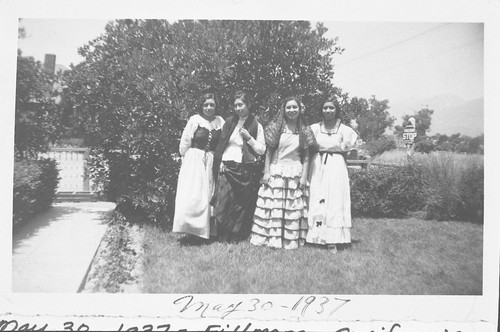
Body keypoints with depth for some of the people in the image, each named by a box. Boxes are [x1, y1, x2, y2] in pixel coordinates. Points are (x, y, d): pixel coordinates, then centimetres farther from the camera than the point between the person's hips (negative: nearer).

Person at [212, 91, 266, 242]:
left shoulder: (256, 126, 2)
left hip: (246, 170, -1)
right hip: (227, 168, 2)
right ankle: (223, 237, 6)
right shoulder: (229, 122, 9)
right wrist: (219, 163, 1)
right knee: (223, 202, -6)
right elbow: (221, 145, 11)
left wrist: (249, 138, -11)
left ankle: (236, 237, 15)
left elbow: (261, 150, 0)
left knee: (242, 205, 2)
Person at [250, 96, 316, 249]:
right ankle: (270, 237, 8)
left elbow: (306, 156, 6)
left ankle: (291, 240, 10)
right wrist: (266, 171, -4)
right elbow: (269, 151, 2)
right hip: (275, 171, -1)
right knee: (272, 206, -1)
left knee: (293, 207, 1)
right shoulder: (276, 127, 2)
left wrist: (304, 175, -2)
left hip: (295, 172, 1)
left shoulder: (304, 131, 6)